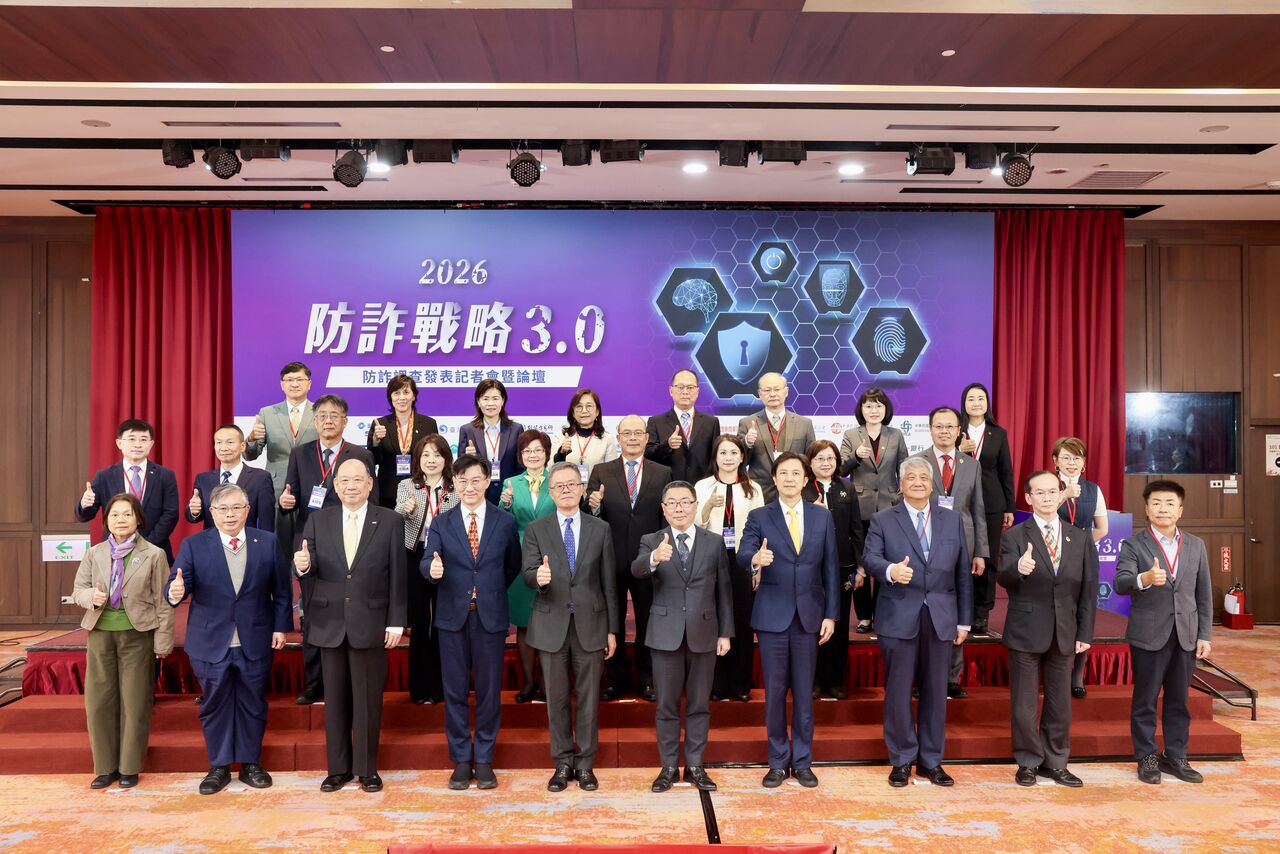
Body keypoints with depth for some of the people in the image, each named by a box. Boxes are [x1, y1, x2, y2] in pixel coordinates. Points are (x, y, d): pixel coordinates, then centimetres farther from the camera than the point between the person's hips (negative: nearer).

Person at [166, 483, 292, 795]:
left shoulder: (268, 543, 0)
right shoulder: (193, 545, -2)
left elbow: (282, 590, 4)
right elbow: (180, 583, -9)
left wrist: (281, 626, 1)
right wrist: (175, 592, -32)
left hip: (255, 642, 1)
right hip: (210, 642, 0)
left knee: (253, 704, 10)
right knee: (215, 705, 9)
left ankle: (251, 763, 25)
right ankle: (219, 766, 24)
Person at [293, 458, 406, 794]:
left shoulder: (390, 521, -2)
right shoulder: (318, 520, 4)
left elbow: (397, 576, -3)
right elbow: (310, 568, 2)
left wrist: (396, 622, -5)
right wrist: (304, 566, -22)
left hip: (370, 624, -2)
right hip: (330, 623, 2)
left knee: (368, 700, 7)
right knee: (335, 699, 12)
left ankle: (367, 768, 20)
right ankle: (338, 768, 25)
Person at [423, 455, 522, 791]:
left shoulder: (505, 522, 4)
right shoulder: (441, 523, 4)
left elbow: (513, 566, 14)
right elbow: (427, 561, -9)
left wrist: (493, 591, 7)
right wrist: (432, 569, -30)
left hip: (490, 616, 0)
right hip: (453, 616, 1)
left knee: (489, 689, 6)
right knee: (455, 690, 7)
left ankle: (484, 760, 19)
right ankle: (461, 760, 20)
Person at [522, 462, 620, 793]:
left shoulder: (600, 529, 5)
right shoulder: (535, 529, 3)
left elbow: (609, 582, 5)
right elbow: (528, 573, -7)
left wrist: (613, 629, 4)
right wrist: (538, 577, -32)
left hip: (590, 623, 0)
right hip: (552, 624, 0)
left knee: (589, 697, 7)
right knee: (557, 698, 9)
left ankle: (585, 763, 21)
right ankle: (563, 763, 23)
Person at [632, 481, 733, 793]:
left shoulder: (714, 542, 3)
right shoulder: (652, 541, -1)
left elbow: (723, 590, 6)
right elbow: (636, 570, -23)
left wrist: (725, 632, 3)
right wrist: (654, 558, -45)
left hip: (704, 633, 1)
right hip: (666, 634, -1)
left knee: (699, 705, 10)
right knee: (667, 705, 8)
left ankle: (695, 766, 23)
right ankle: (669, 767, 21)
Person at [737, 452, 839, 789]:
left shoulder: (822, 517, 5)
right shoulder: (759, 517, 0)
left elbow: (831, 568, 6)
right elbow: (742, 555, -13)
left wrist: (830, 614, 1)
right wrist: (755, 559, -37)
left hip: (809, 615, 1)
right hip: (772, 615, -1)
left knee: (804, 692, 9)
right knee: (774, 691, 6)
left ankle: (802, 762, 22)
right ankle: (778, 762, 19)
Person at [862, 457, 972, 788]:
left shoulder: (953, 520, 10)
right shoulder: (883, 520, 3)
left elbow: (962, 572, 10)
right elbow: (869, 557, -10)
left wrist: (964, 620, 7)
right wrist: (890, 570, -33)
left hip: (940, 618, 2)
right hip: (898, 617, -2)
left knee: (935, 691, 9)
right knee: (898, 691, 4)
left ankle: (931, 761, 23)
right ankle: (902, 760, 18)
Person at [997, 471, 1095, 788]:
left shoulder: (1079, 538, 7)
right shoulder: (1015, 536, -4)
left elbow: (1087, 589, 7)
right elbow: (1003, 578, -18)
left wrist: (1085, 632, 2)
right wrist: (1018, 568, -41)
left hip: (1065, 633, 3)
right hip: (1025, 631, -3)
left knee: (1060, 702, 12)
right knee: (1024, 703, 6)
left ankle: (1055, 762, 27)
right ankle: (1029, 762, 21)